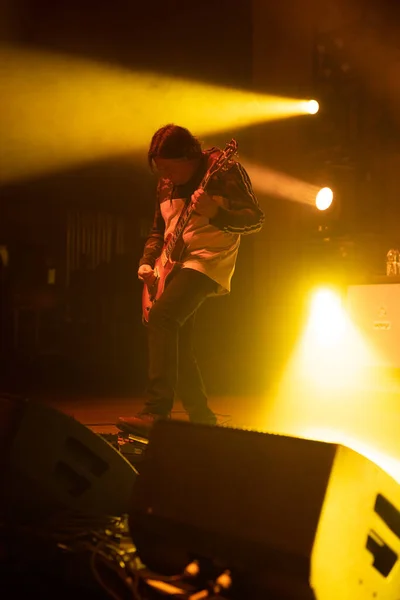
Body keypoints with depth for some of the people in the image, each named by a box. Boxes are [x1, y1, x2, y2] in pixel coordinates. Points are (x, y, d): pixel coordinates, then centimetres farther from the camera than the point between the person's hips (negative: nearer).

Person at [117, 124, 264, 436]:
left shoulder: (224, 170, -10)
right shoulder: (166, 184, 11)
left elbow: (256, 219, -15)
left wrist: (214, 213, -31)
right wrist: (147, 263, 5)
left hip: (207, 257, -8)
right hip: (176, 263, 8)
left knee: (162, 317, -28)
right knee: (178, 347, 6)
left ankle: (157, 413, -29)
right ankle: (203, 419, 19)